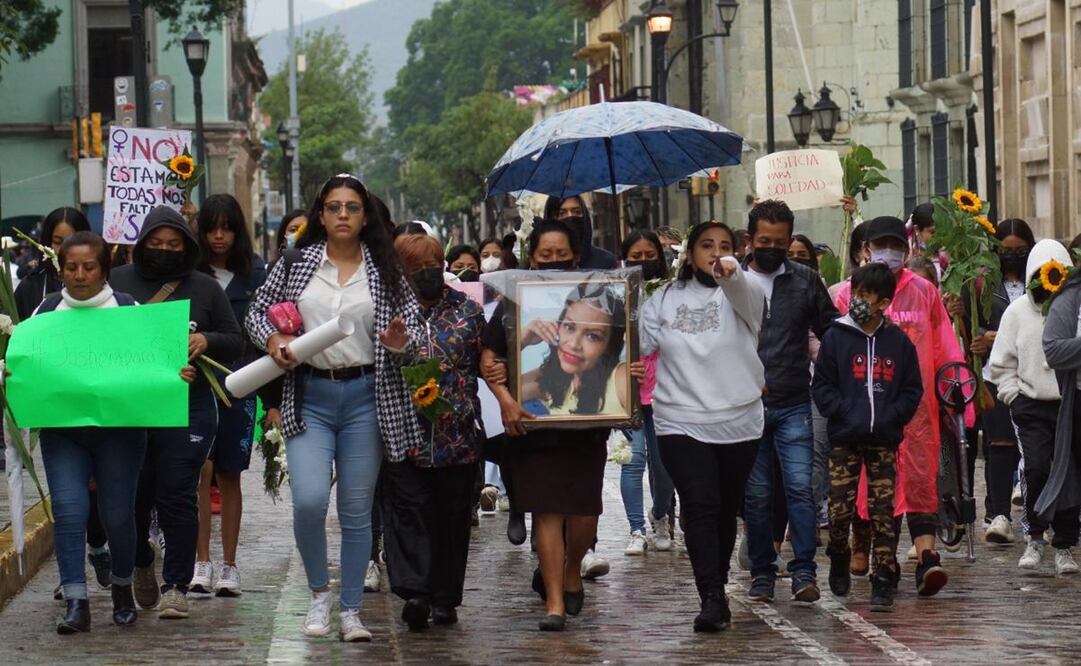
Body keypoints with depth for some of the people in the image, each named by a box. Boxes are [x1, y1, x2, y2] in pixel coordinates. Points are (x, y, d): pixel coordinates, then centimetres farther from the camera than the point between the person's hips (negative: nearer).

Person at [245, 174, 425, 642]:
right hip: (310, 397, 0)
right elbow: (256, 312, 10)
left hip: (365, 397, 0)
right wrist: (272, 339, -10)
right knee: (309, 500, -15)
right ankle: (319, 593, 8)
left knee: (356, 510, 5)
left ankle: (351, 611, 14)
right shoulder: (297, 263, 4)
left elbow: (415, 328, 4)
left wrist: (401, 342, -18)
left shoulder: (385, 271, 4)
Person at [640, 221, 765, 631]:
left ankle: (716, 590, 30)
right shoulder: (665, 298, 8)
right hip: (681, 423, -1)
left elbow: (746, 292, -24)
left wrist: (731, 272, -47)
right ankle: (712, 599, -19)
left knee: (726, 512, 13)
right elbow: (639, 342, 3)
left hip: (738, 423, 1)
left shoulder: (740, 293, 0)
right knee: (700, 508, -14)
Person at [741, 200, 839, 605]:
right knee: (757, 494, 5)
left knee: (800, 487, -8)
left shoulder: (806, 282, 7)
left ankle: (804, 572, -5)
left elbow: (831, 330, 13)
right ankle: (762, 574, 13)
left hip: (793, 406, 0)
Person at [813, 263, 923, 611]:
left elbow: (912, 390, 9)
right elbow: (821, 385, 3)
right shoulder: (836, 337, 2)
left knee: (883, 511, -1)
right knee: (839, 509, -3)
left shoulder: (898, 341, 6)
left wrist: (891, 416, -6)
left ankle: (883, 582, 3)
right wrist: (845, 412, -10)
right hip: (845, 439, -1)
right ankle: (839, 561, 25)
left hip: (884, 439, 1)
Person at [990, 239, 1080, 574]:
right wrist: (1014, 396, 2)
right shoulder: (1017, 311, 4)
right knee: (1037, 468, -15)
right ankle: (1035, 538, 3)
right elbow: (1001, 363, 11)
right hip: (1032, 406, 0)